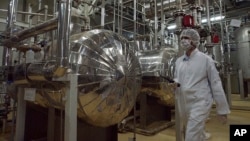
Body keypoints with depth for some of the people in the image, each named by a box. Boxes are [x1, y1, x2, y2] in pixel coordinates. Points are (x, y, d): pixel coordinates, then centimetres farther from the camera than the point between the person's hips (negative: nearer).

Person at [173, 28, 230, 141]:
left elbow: (216, 84, -6)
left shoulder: (205, 59, -7)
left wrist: (222, 109, -4)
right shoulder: (179, 61, 7)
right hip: (183, 104, 6)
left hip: (199, 103, -5)